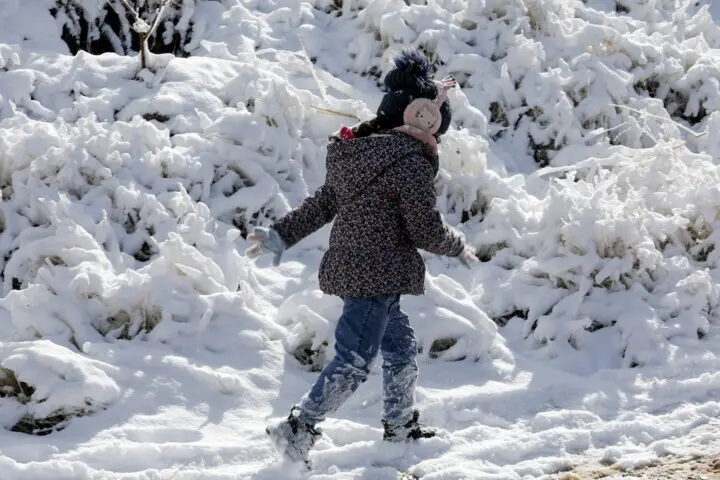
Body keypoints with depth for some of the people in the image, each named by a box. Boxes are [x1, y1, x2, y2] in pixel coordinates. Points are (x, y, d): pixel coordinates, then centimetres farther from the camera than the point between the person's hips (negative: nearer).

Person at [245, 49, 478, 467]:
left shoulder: (360, 152, 10)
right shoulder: (411, 162, -16)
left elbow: (322, 204, 13)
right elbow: (427, 231, -15)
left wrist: (282, 235, 19)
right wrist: (458, 248, 3)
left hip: (349, 268, 10)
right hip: (378, 275, -10)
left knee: (402, 345, 23)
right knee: (354, 362, -7)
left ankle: (402, 424, 34)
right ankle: (299, 428, -9)